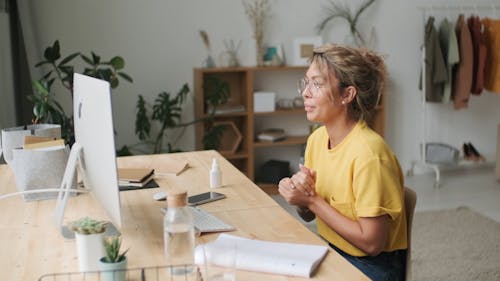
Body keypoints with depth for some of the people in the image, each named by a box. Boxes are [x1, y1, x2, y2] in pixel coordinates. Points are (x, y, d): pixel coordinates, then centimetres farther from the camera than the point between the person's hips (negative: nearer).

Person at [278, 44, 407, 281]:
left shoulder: (368, 153, -23)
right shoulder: (317, 138, 0)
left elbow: (371, 243, -21)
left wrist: (312, 200, -18)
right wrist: (299, 192, -13)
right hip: (330, 252, 6)